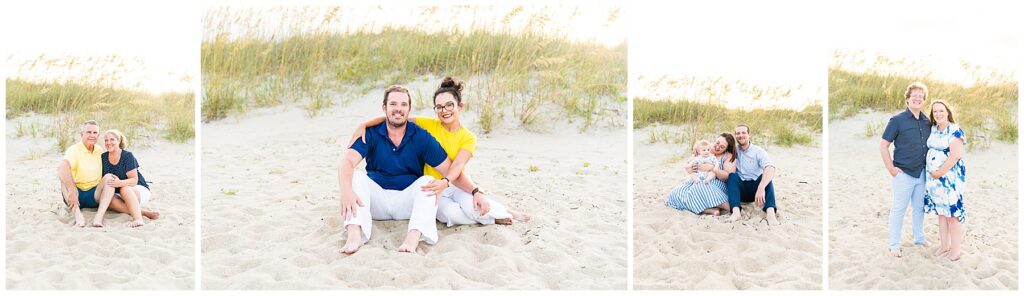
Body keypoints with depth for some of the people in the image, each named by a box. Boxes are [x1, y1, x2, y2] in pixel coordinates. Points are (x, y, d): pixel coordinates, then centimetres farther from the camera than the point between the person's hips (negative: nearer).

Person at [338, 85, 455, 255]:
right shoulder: (371, 133, -3)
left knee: (428, 182, -26)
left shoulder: (421, 137, -2)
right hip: (377, 201, 1)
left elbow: (451, 170, -7)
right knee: (355, 177, -22)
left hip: (408, 203, 0)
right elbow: (347, 163, -19)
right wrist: (346, 190, -40)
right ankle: (354, 235, -44)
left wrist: (445, 183, -33)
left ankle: (413, 238, -49)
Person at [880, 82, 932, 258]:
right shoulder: (897, 120, -9)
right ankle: (894, 245, 9)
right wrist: (892, 169, -12)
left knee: (920, 207, 17)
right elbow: (883, 146, -9)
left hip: (922, 173, 5)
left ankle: (919, 238, 33)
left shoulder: (927, 122, 5)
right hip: (904, 174, -5)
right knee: (898, 209, 2)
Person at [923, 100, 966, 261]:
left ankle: (955, 251, 3)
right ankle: (944, 245, 24)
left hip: (950, 177, -7)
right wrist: (932, 173, 8)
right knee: (941, 212, 13)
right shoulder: (933, 129, 10)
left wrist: (939, 173, -15)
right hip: (934, 177, 7)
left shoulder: (954, 131, -13)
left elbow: (955, 155, -19)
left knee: (952, 213, -3)